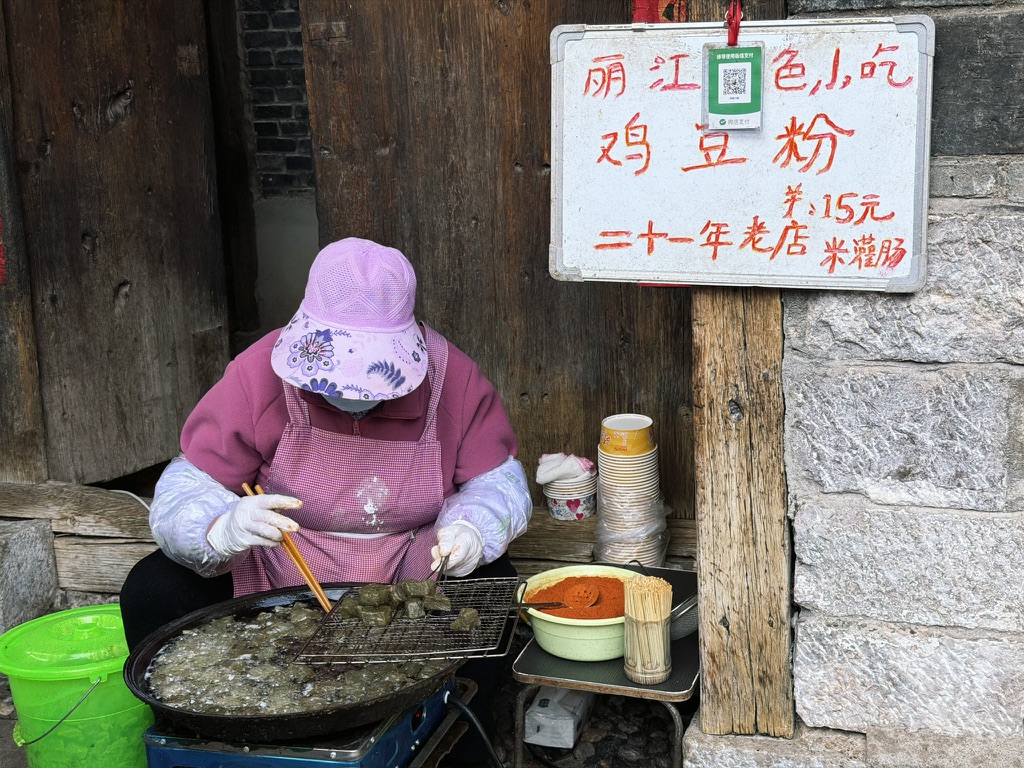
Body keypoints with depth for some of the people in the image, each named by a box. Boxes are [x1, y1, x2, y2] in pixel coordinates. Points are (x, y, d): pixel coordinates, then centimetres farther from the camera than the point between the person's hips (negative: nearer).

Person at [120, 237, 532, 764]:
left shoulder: (451, 376, -14)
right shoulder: (259, 373, -19)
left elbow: (499, 481, -6)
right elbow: (183, 492, -19)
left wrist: (472, 528, -30)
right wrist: (225, 527, -43)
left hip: (412, 577, 0)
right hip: (272, 577, 0)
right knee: (153, 594, -20)